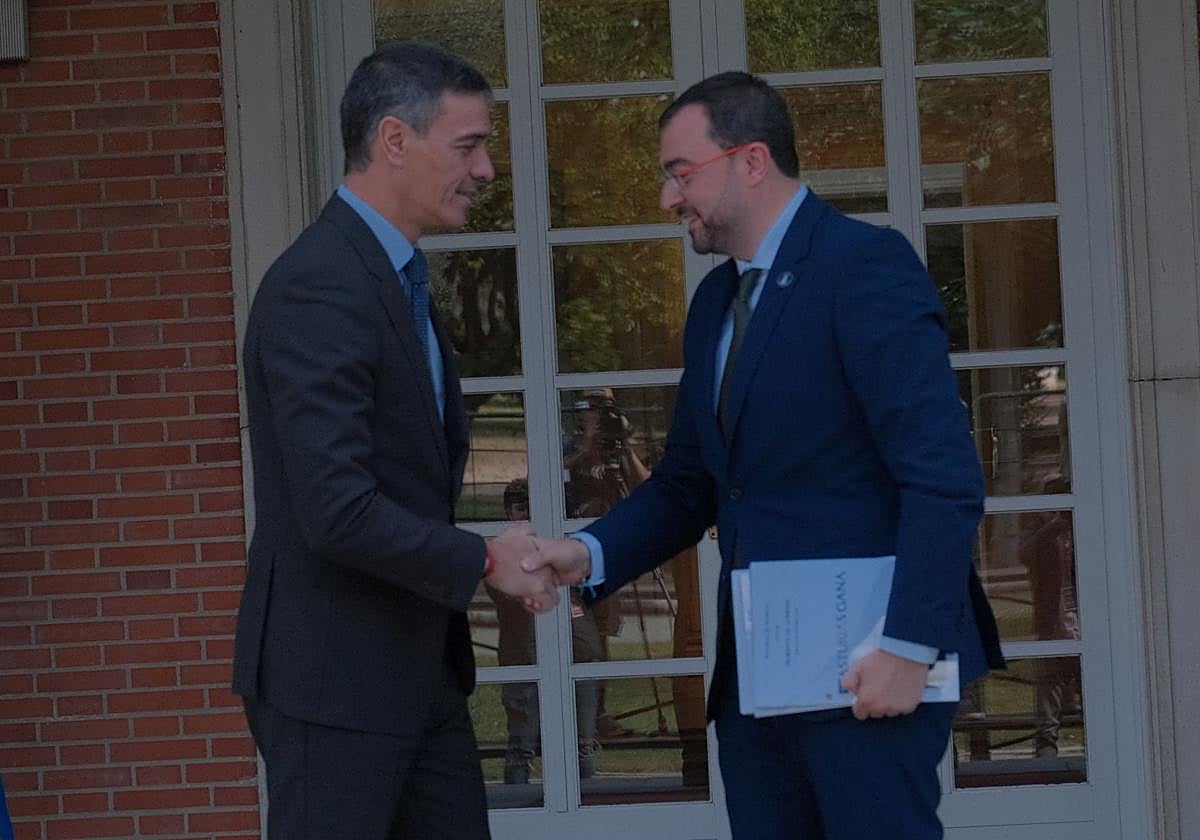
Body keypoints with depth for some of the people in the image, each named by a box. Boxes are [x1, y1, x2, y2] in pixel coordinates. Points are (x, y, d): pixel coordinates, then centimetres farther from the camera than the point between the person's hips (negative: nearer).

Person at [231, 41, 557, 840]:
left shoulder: (397, 277, 12)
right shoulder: (317, 287, -19)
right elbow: (337, 512, -25)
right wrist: (485, 561, -14)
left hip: (421, 667, 9)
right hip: (332, 679, -9)